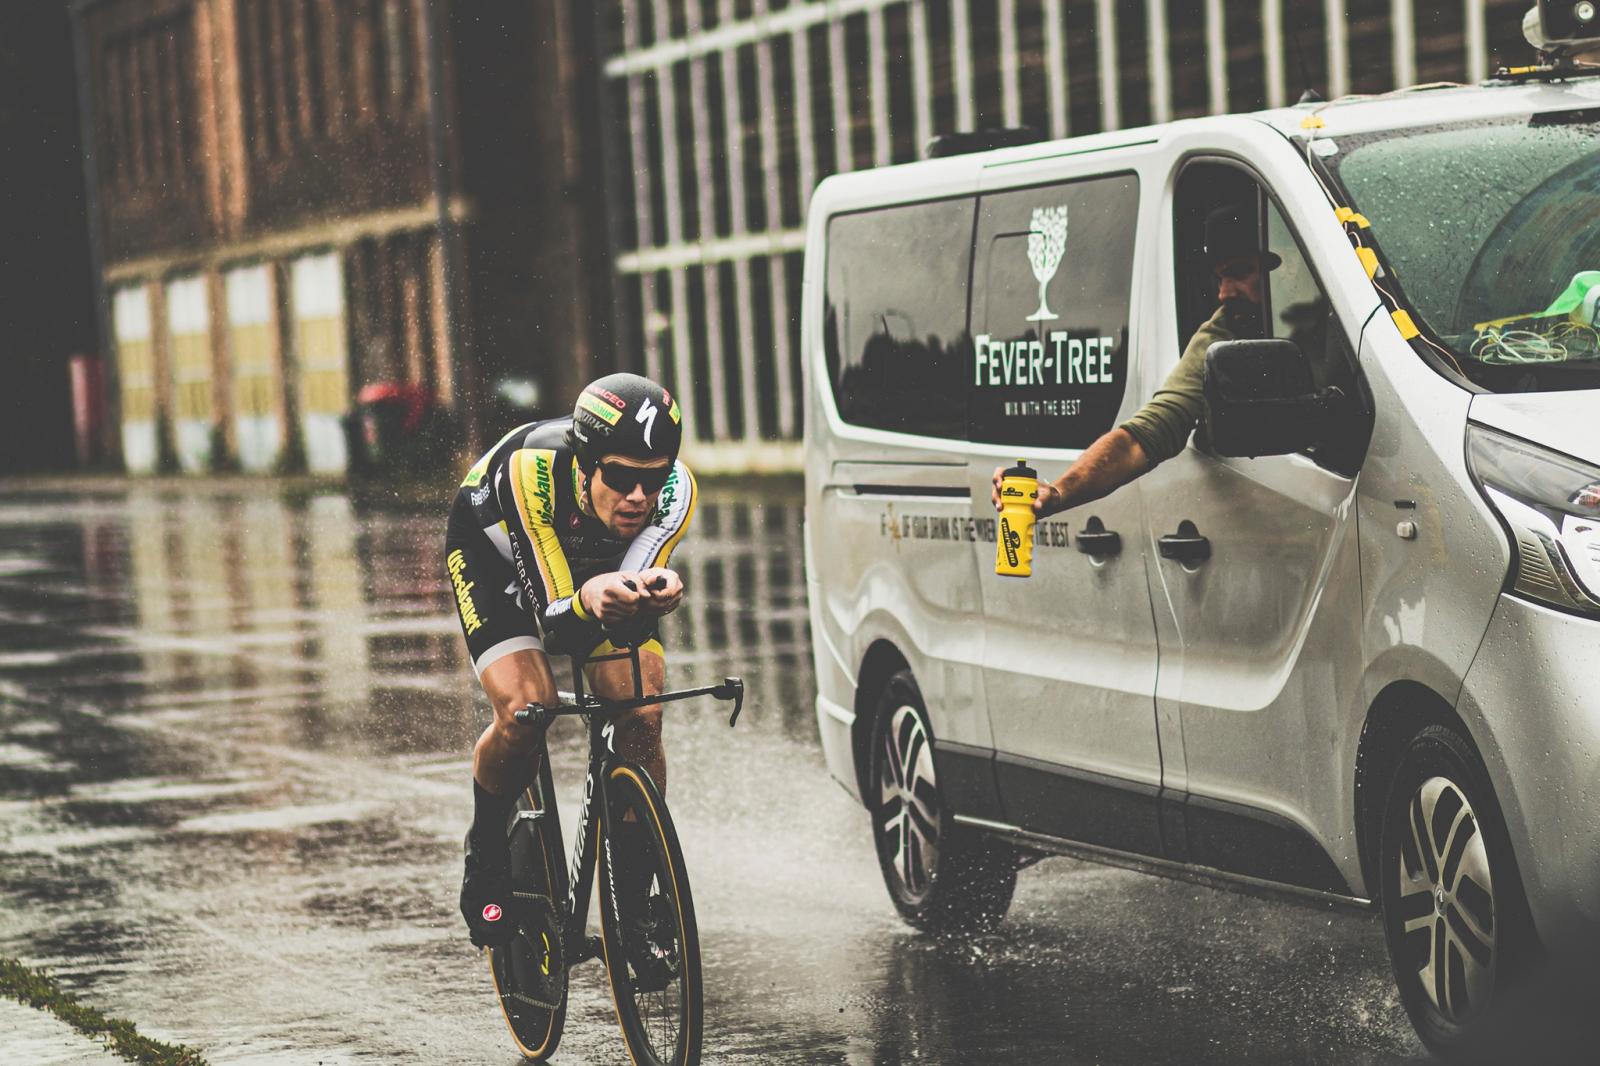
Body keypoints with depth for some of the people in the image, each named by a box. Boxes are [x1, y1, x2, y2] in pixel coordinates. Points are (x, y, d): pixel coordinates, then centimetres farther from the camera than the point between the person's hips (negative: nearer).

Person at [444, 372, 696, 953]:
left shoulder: (675, 489, -34)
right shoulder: (532, 469, -42)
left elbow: (631, 625, -37)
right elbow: (555, 622, -42)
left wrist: (654, 596, -60)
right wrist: (588, 600, -65)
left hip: (605, 561, 3)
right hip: (495, 552, -3)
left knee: (642, 718, -16)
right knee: (524, 713, -25)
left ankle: (633, 900, 2)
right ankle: (486, 860, 4)